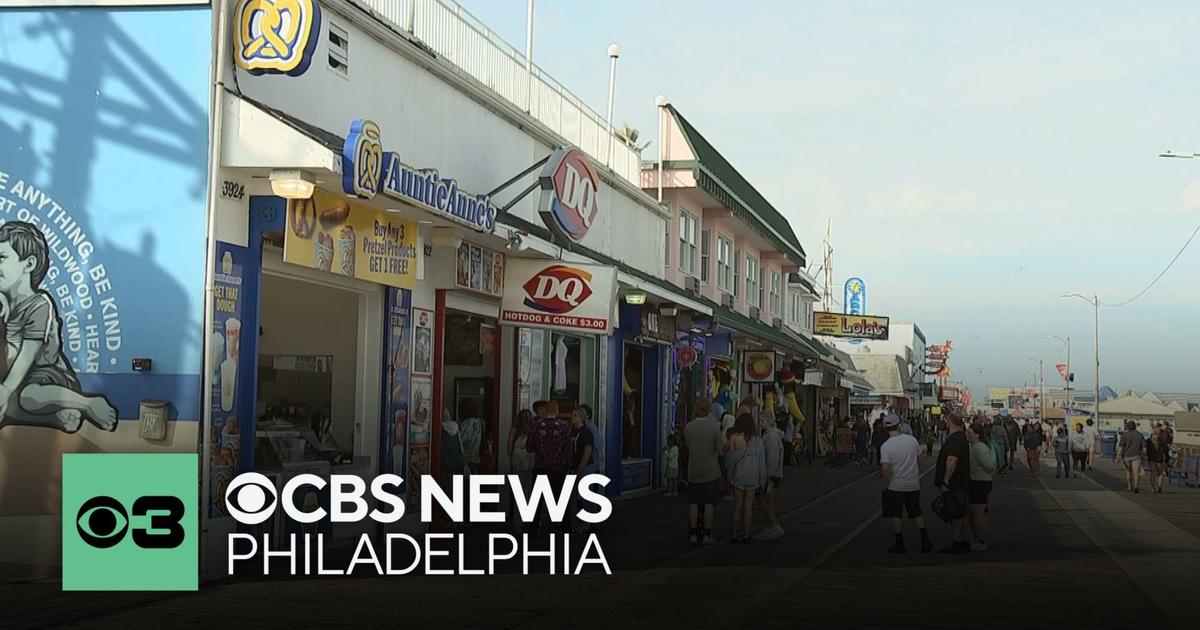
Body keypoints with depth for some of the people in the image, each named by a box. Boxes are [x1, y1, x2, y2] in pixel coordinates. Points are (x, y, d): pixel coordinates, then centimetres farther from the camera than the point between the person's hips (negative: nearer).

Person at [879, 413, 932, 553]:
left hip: (895, 486, -4)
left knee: (896, 515, 9)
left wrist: (885, 486, -12)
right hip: (914, 484, 4)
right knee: (916, 513, 17)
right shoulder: (911, 439, -3)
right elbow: (919, 454, 11)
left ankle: (900, 544, 12)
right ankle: (925, 540, 10)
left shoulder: (885, 446, -15)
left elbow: (885, 468, -23)